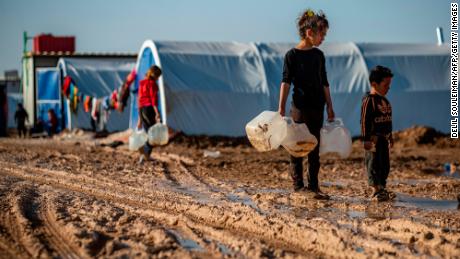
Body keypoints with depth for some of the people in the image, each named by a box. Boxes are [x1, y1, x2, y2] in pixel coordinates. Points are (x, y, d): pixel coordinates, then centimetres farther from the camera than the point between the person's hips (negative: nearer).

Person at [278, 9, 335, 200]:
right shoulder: (292, 55, -7)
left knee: (314, 148, 7)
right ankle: (298, 185, 4)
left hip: (317, 108, 5)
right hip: (299, 106, -5)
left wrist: (330, 107, 14)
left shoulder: (319, 55, 9)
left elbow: (324, 83, 14)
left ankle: (313, 186, 12)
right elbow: (286, 82, -9)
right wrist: (281, 107, -16)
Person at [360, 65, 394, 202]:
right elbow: (364, 121, -17)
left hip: (384, 138, 9)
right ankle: (376, 190, -3)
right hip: (374, 138, -9)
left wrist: (390, 136, 24)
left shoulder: (384, 101, 15)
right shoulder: (369, 100, -14)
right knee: (374, 164, -5)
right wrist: (367, 139, -20)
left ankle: (382, 188, 19)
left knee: (385, 165, 12)